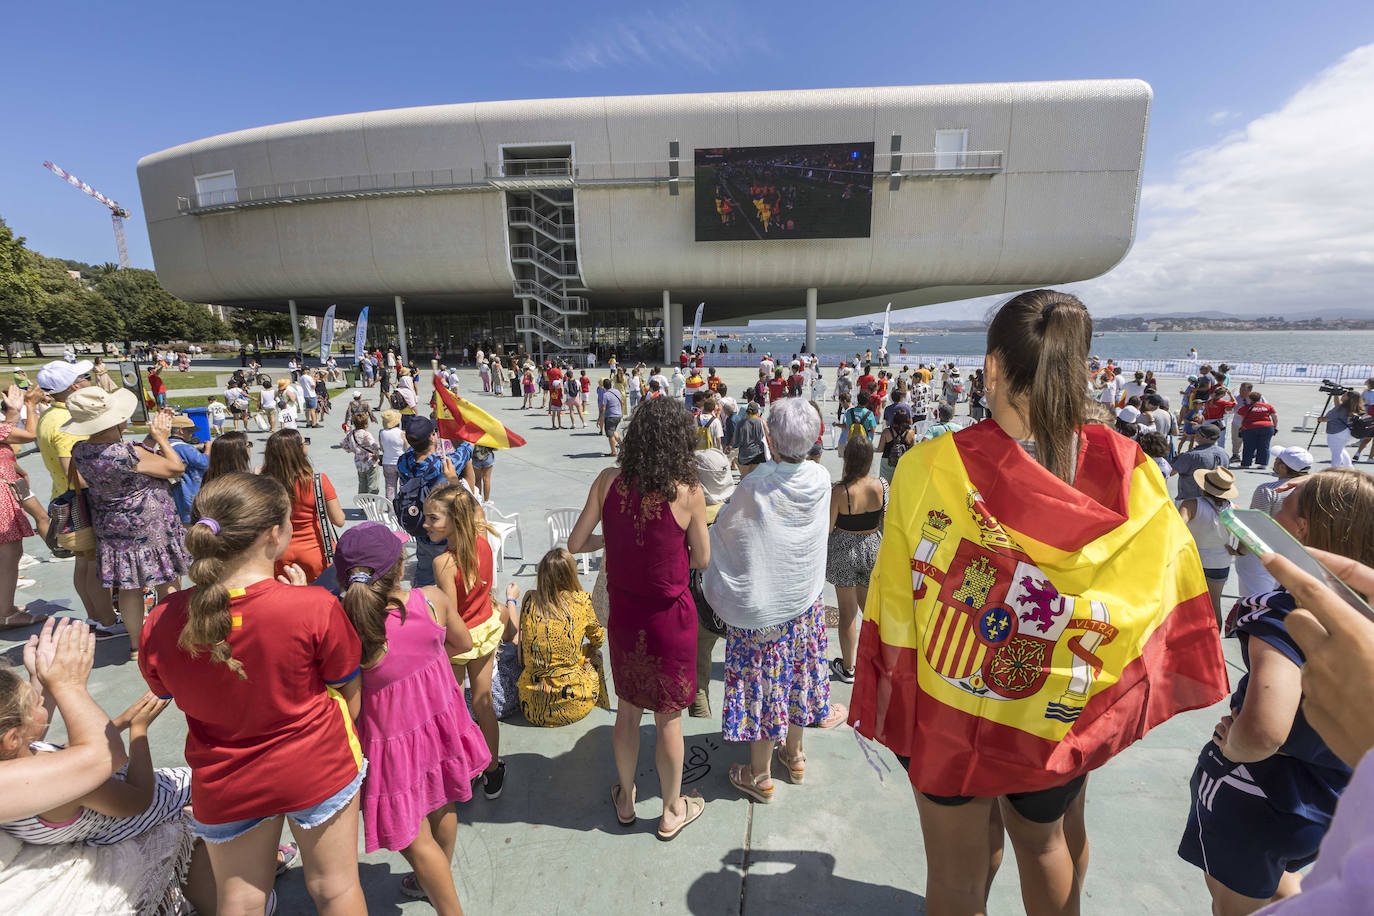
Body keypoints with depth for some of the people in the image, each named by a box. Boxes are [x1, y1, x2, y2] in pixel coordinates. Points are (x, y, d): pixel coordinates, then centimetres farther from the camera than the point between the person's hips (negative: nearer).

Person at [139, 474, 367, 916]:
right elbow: (348, 686, -13)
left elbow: (166, 691, 5)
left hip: (224, 786, 3)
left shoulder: (162, 622, -17)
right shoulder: (314, 606, -29)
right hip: (318, 771, -2)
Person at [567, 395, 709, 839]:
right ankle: (672, 811, 39)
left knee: (627, 710, 24)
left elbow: (575, 543, -5)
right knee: (668, 718, 17)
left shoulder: (609, 480, -11)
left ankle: (625, 800, 45)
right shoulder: (688, 493, -19)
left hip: (623, 615, 3)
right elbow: (702, 560, -6)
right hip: (670, 617, -3)